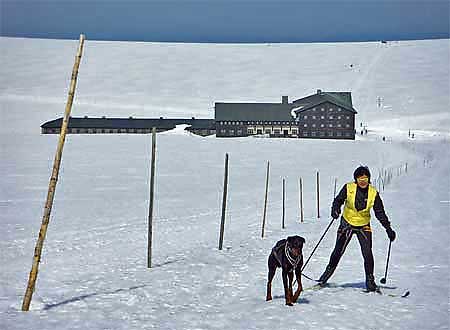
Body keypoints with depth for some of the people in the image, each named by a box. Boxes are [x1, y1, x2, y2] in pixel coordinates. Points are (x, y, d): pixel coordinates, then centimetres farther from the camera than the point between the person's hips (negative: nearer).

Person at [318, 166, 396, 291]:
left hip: (364, 226, 1)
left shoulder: (374, 193, -10)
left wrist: (388, 229, -7)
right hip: (347, 223, 0)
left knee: (367, 253, -9)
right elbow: (338, 200, -3)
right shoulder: (348, 188, -14)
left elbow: (380, 213, -3)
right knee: (338, 251, 0)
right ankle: (329, 270, 22)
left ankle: (370, 280, 3)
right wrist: (335, 210, -25)